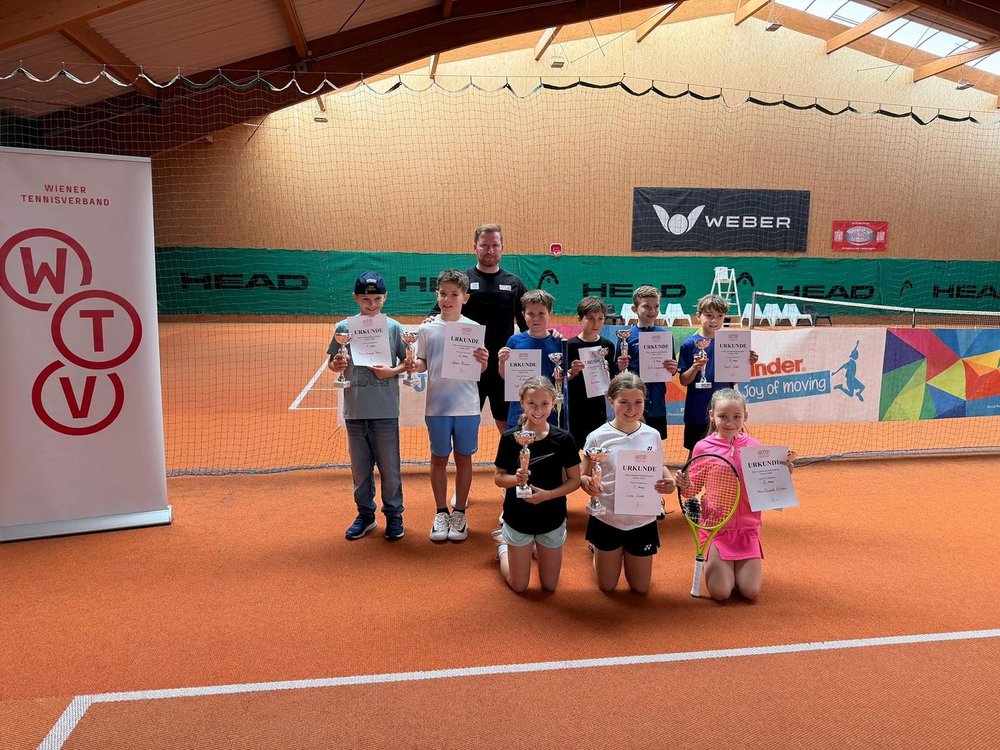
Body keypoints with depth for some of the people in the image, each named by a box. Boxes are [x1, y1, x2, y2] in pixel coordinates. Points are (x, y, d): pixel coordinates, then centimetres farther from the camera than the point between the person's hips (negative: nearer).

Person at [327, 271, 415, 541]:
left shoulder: (393, 327, -1)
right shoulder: (344, 328, 2)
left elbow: (407, 364, 3)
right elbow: (334, 365, 8)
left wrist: (392, 371, -16)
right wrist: (338, 364, -14)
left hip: (385, 410, -2)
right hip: (355, 410, 2)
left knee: (389, 466, 7)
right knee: (360, 466, 13)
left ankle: (394, 514, 22)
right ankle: (365, 514, 28)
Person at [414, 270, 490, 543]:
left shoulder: (473, 328, -1)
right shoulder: (427, 329, 2)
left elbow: (479, 370, 3)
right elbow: (421, 364, 6)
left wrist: (483, 362, -18)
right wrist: (413, 363, -15)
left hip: (467, 405, 0)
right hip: (437, 405, 1)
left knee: (463, 458, 8)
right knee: (439, 458, 9)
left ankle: (459, 513, 22)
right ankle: (441, 513, 23)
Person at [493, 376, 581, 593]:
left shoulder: (563, 439, -13)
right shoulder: (510, 438, -14)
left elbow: (574, 480, -6)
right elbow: (499, 477, -6)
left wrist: (548, 494, -21)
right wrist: (516, 479, -27)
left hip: (552, 520, 1)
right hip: (518, 520, -1)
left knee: (549, 586, 15)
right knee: (518, 586, 13)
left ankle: (535, 545, 41)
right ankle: (502, 542, 39)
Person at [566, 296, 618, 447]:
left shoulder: (608, 345, 2)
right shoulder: (570, 345, -8)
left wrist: (621, 368, -10)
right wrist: (572, 372, -24)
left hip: (598, 408, 3)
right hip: (575, 409, -3)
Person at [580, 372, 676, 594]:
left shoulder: (652, 435, -6)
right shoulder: (597, 437, -14)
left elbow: (660, 469, 8)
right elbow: (582, 476, -6)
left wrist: (669, 481, -15)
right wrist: (588, 483, -30)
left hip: (643, 522, 2)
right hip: (607, 520, -2)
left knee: (640, 588, 16)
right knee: (607, 586, 15)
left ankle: (626, 554, 45)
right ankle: (596, 547, 44)